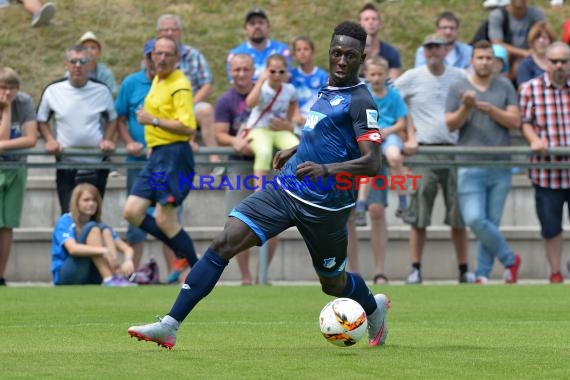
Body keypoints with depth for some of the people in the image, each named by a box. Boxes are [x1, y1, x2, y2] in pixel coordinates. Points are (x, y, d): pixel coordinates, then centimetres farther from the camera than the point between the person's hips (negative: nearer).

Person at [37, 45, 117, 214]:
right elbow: (41, 120, 12)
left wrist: (108, 140, -3)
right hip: (65, 166, 0)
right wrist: (49, 140, -5)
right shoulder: (53, 91, -1)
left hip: (96, 166, 0)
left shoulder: (102, 90, -1)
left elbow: (112, 118, 14)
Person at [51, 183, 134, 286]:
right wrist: (103, 250, -41)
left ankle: (118, 276, -35)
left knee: (105, 230, -14)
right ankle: (110, 280, -39)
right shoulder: (65, 222, -7)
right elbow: (73, 248, -28)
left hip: (91, 277, 5)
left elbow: (126, 248, 0)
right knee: (92, 229, -22)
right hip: (66, 276, -5)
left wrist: (128, 260, -25)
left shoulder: (98, 225, 9)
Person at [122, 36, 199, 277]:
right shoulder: (157, 81, 15)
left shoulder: (179, 86, -13)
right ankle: (183, 252, 14)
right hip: (156, 155, 9)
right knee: (132, 212, 5)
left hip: (173, 155, -9)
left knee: (164, 220, -9)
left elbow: (188, 127, -22)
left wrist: (154, 121, -20)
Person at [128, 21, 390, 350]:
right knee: (223, 244, -9)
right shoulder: (328, 89, 10)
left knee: (333, 284, 12)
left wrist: (326, 169, -35)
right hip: (285, 188, 7)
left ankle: (375, 308, 50)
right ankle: (170, 326, -11)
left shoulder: (360, 101, -15)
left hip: (324, 207, -7)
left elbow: (372, 163, -23)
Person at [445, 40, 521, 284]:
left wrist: (489, 109, -11)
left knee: (491, 222, 2)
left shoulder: (504, 86, 9)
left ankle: (483, 273, 10)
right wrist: (466, 107, -16)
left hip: (500, 166, 1)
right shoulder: (458, 87, 6)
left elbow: (515, 121, 1)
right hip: (470, 165, -1)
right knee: (474, 219, -13)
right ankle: (509, 259, 6)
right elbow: (450, 124, 1)